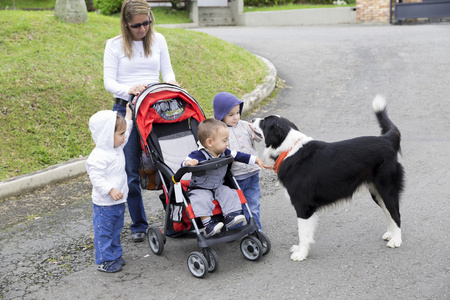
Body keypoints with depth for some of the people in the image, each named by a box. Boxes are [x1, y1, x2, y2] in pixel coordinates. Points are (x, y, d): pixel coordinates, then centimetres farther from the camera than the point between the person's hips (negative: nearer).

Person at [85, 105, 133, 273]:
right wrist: (111, 190, -32)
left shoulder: (117, 148, 5)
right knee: (104, 231, 4)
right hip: (104, 203, -9)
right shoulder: (99, 156, -24)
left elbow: (126, 134, 25)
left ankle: (115, 255, 35)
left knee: (116, 229, 20)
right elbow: (96, 177, -26)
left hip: (119, 201, 9)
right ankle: (104, 261, 15)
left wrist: (128, 118, 24)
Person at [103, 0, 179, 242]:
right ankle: (139, 225, 13)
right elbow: (108, 81, -4)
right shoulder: (115, 45, -1)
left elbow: (166, 69, 13)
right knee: (132, 171, 0)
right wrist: (128, 90, -25)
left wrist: (170, 81, -11)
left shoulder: (158, 40, 8)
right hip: (126, 110, -2)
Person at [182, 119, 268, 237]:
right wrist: (188, 163, -52)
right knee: (202, 199, -32)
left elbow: (238, 156, 10)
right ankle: (207, 224, -32)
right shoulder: (199, 156, -21)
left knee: (229, 194, -17)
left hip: (218, 187, 6)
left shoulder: (225, 153, -1)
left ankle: (231, 216, -17)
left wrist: (256, 160, 12)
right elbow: (184, 164, -27)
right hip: (200, 188, -6)